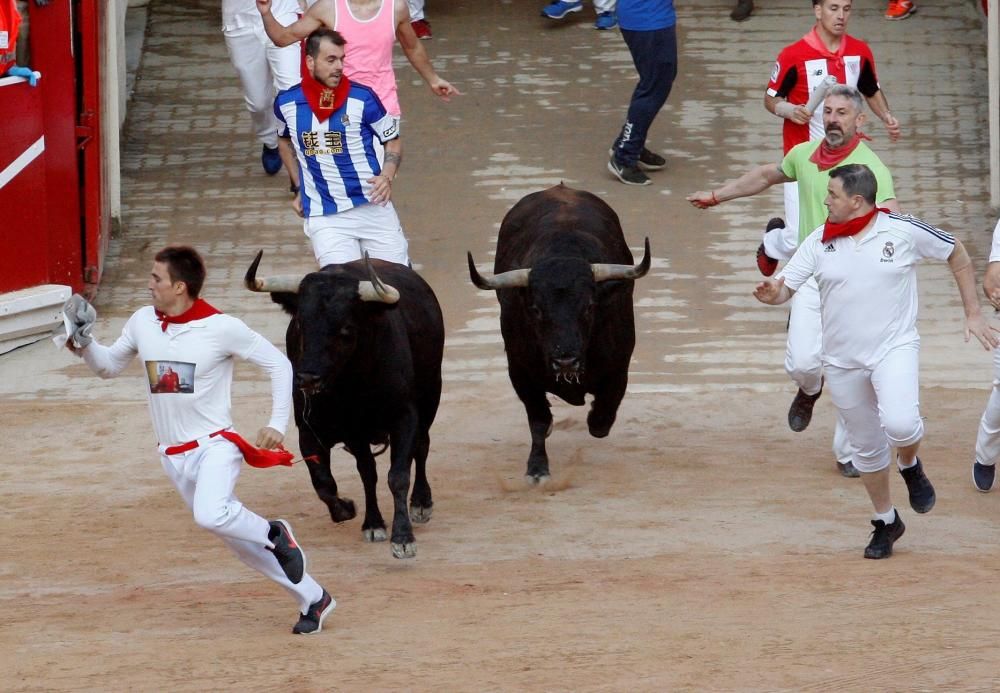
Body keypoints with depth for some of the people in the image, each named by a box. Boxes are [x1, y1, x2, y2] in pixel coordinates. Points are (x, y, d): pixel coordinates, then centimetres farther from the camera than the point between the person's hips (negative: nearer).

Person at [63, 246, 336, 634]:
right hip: (174, 455, 6)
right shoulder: (143, 323, 2)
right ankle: (313, 599, 17)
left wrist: (277, 424, -8)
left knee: (211, 515, -33)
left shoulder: (222, 328, -13)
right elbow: (109, 366, 17)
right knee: (238, 540, 7)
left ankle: (273, 534, -3)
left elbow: (278, 364, -4)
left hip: (215, 445, -6)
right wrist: (84, 345, -3)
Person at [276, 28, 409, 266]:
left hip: (372, 206, 0)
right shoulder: (287, 102, 1)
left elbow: (393, 141, 6)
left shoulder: (362, 98, -6)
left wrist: (386, 177, -13)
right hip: (324, 217, 0)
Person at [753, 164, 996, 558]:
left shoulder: (903, 231, -8)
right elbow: (785, 287, -5)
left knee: (899, 423, -29)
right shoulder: (819, 242, -1)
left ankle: (910, 465, 6)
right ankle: (885, 522, 32)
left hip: (895, 348, -4)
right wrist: (772, 294, -30)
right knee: (866, 447, 12)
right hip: (843, 360, 4)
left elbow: (957, 255, 5)